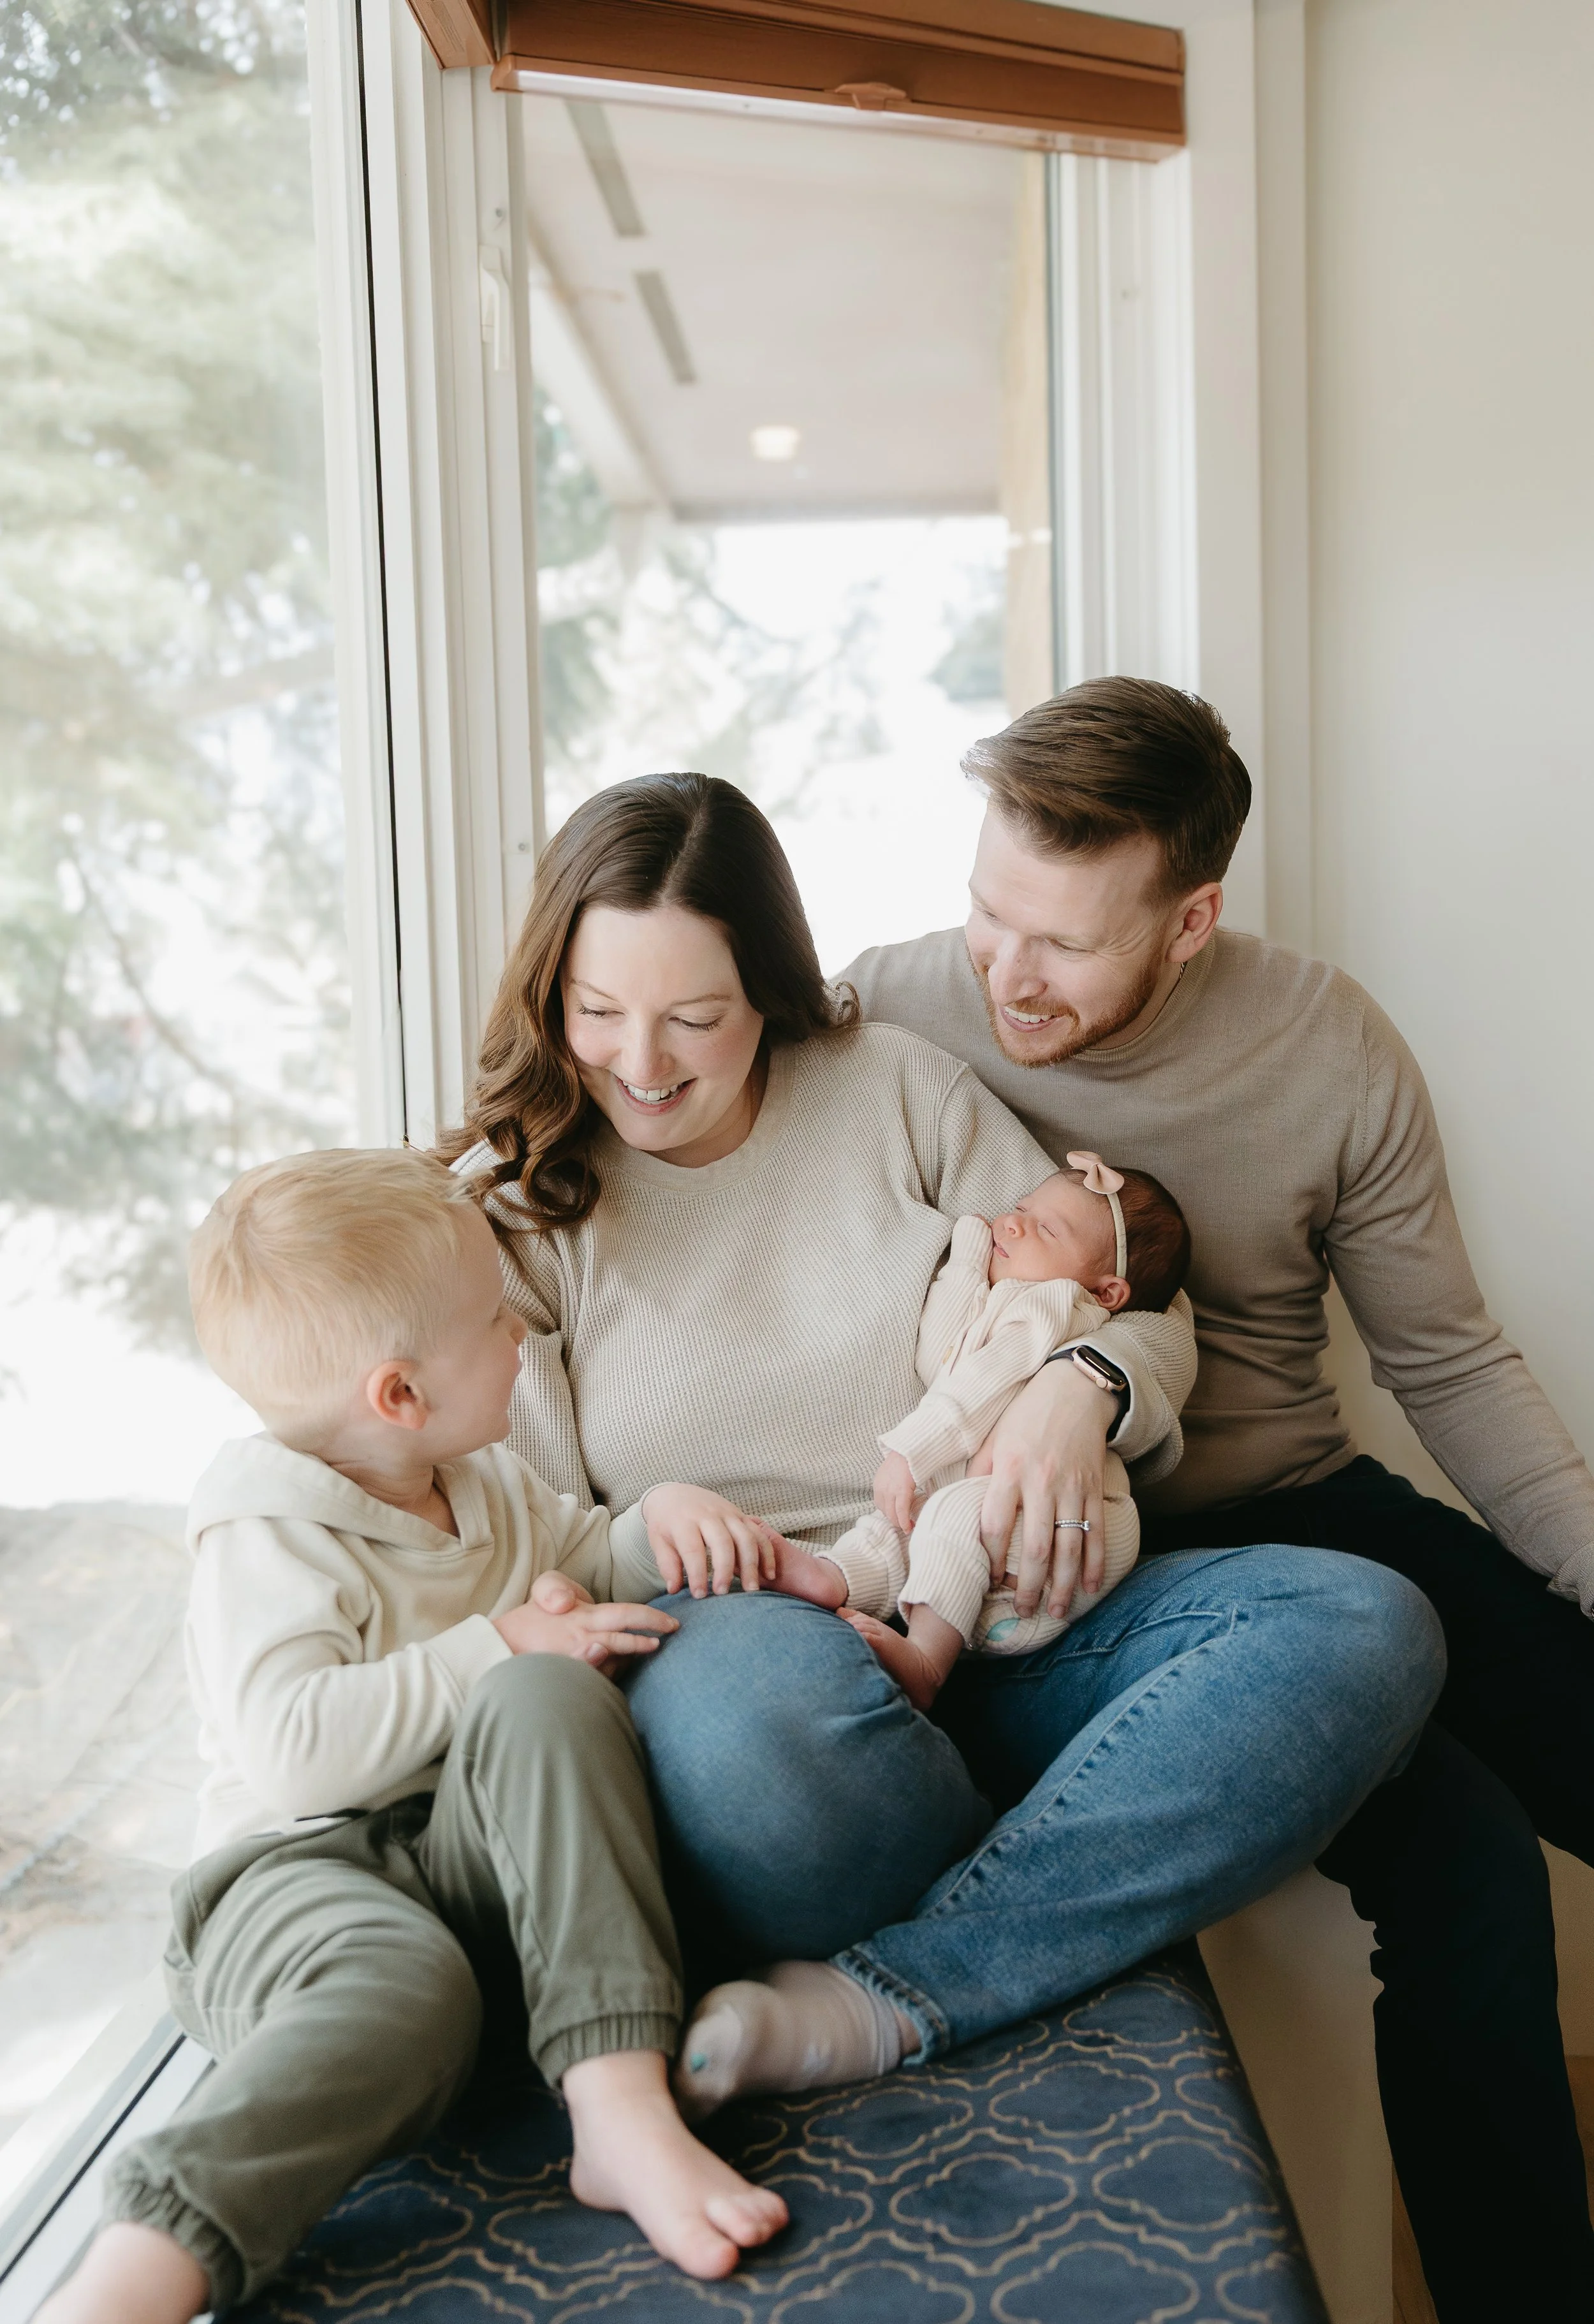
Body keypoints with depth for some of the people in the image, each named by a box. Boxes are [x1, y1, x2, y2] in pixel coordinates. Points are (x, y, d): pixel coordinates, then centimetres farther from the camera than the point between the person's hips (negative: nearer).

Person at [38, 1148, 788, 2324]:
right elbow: (294, 1746, -23)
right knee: (404, 1989, -40)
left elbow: (594, 1557, 29)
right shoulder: (266, 1535, -11)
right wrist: (496, 1646, -21)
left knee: (545, 1701, -27)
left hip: (481, 1862, 6)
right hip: (307, 1864, -5)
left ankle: (621, 2106, -34)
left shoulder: (493, 1482, 14)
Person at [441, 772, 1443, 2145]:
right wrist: (637, 1534, -19)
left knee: (1370, 1625, -22)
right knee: (755, 1678, -41)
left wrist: (1078, 1389, -14)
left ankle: (887, 1999, -29)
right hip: (741, 1651, -3)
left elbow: (1143, 1309, 10)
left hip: (1006, 1637, 4)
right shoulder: (505, 1209, 5)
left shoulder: (892, 1086, 8)